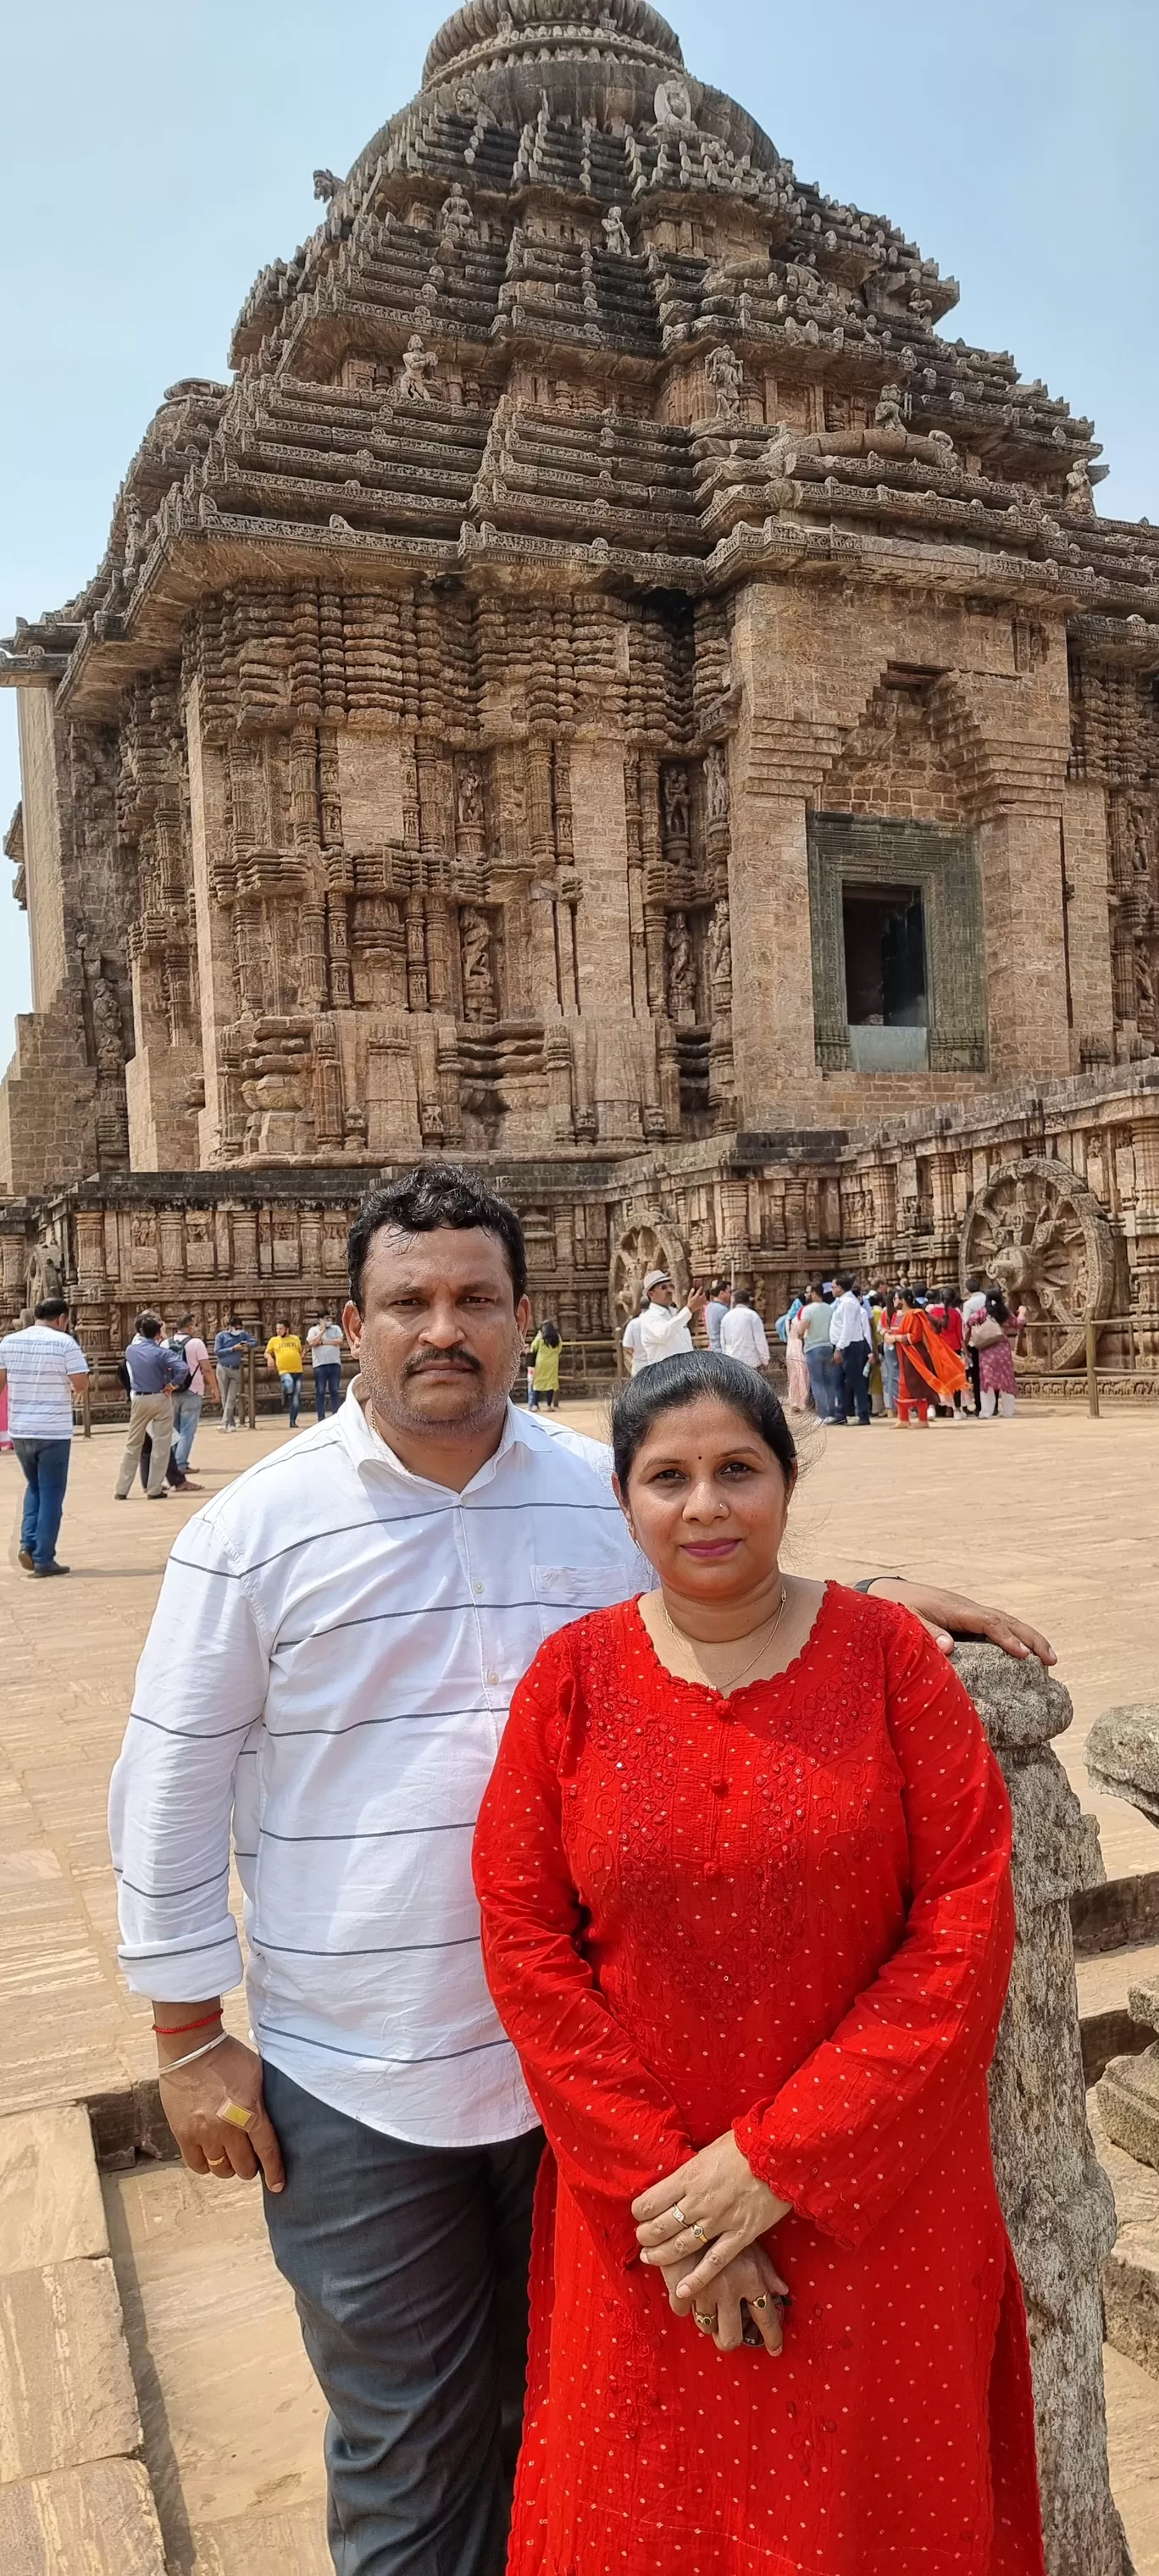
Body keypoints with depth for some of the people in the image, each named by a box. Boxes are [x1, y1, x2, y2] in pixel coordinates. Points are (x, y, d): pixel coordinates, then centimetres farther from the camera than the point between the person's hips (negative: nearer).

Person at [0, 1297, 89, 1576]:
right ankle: (44, 1559, 6)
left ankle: (28, 1543, 8)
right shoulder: (64, 1342, -9)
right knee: (51, 1494, 5)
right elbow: (81, 1384, -11)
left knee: (34, 1487, 23)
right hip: (54, 1431, -5)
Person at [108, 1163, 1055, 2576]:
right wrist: (189, 2037, -3)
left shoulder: (610, 1496, -3)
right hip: (356, 2087, -2)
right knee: (406, 2451, 18)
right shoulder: (258, 1527, -10)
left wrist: (870, 1598, -4)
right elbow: (171, 1792, -5)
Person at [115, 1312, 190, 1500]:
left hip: (138, 1399, 4)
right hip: (160, 1399, -4)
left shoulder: (131, 1350, -3)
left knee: (132, 1444, 13)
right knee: (161, 1446, 5)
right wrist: (172, 1385, -14)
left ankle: (121, 1490, 15)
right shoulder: (162, 1352, -14)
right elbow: (183, 1369, -27)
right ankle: (154, 1490, 5)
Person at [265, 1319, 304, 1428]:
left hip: (298, 1371, 3)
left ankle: (293, 1421, 14)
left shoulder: (296, 1338, 10)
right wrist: (270, 1358, -8)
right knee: (288, 1385, -35)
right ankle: (285, 1399, 0)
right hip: (284, 1371, -3)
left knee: (296, 1398, 3)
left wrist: (302, 1360, 4)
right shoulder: (273, 1340, 7)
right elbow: (267, 1353, 14)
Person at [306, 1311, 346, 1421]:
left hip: (335, 1364, 2)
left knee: (335, 1391, 3)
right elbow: (312, 1343, -11)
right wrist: (323, 1330, -7)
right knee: (320, 1391, -1)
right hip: (320, 1365, -2)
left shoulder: (336, 1328, 11)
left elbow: (340, 1341, -5)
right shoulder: (313, 1330, 6)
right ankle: (321, 1418, 1)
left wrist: (323, 1342, -8)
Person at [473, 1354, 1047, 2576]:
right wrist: (660, 2183, -11)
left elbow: (968, 1923, -13)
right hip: (643, 2210, 1)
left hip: (871, 2198, -1)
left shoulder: (888, 1654, -9)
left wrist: (777, 2162, -15)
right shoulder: (571, 1678, -6)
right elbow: (523, 1939, -6)